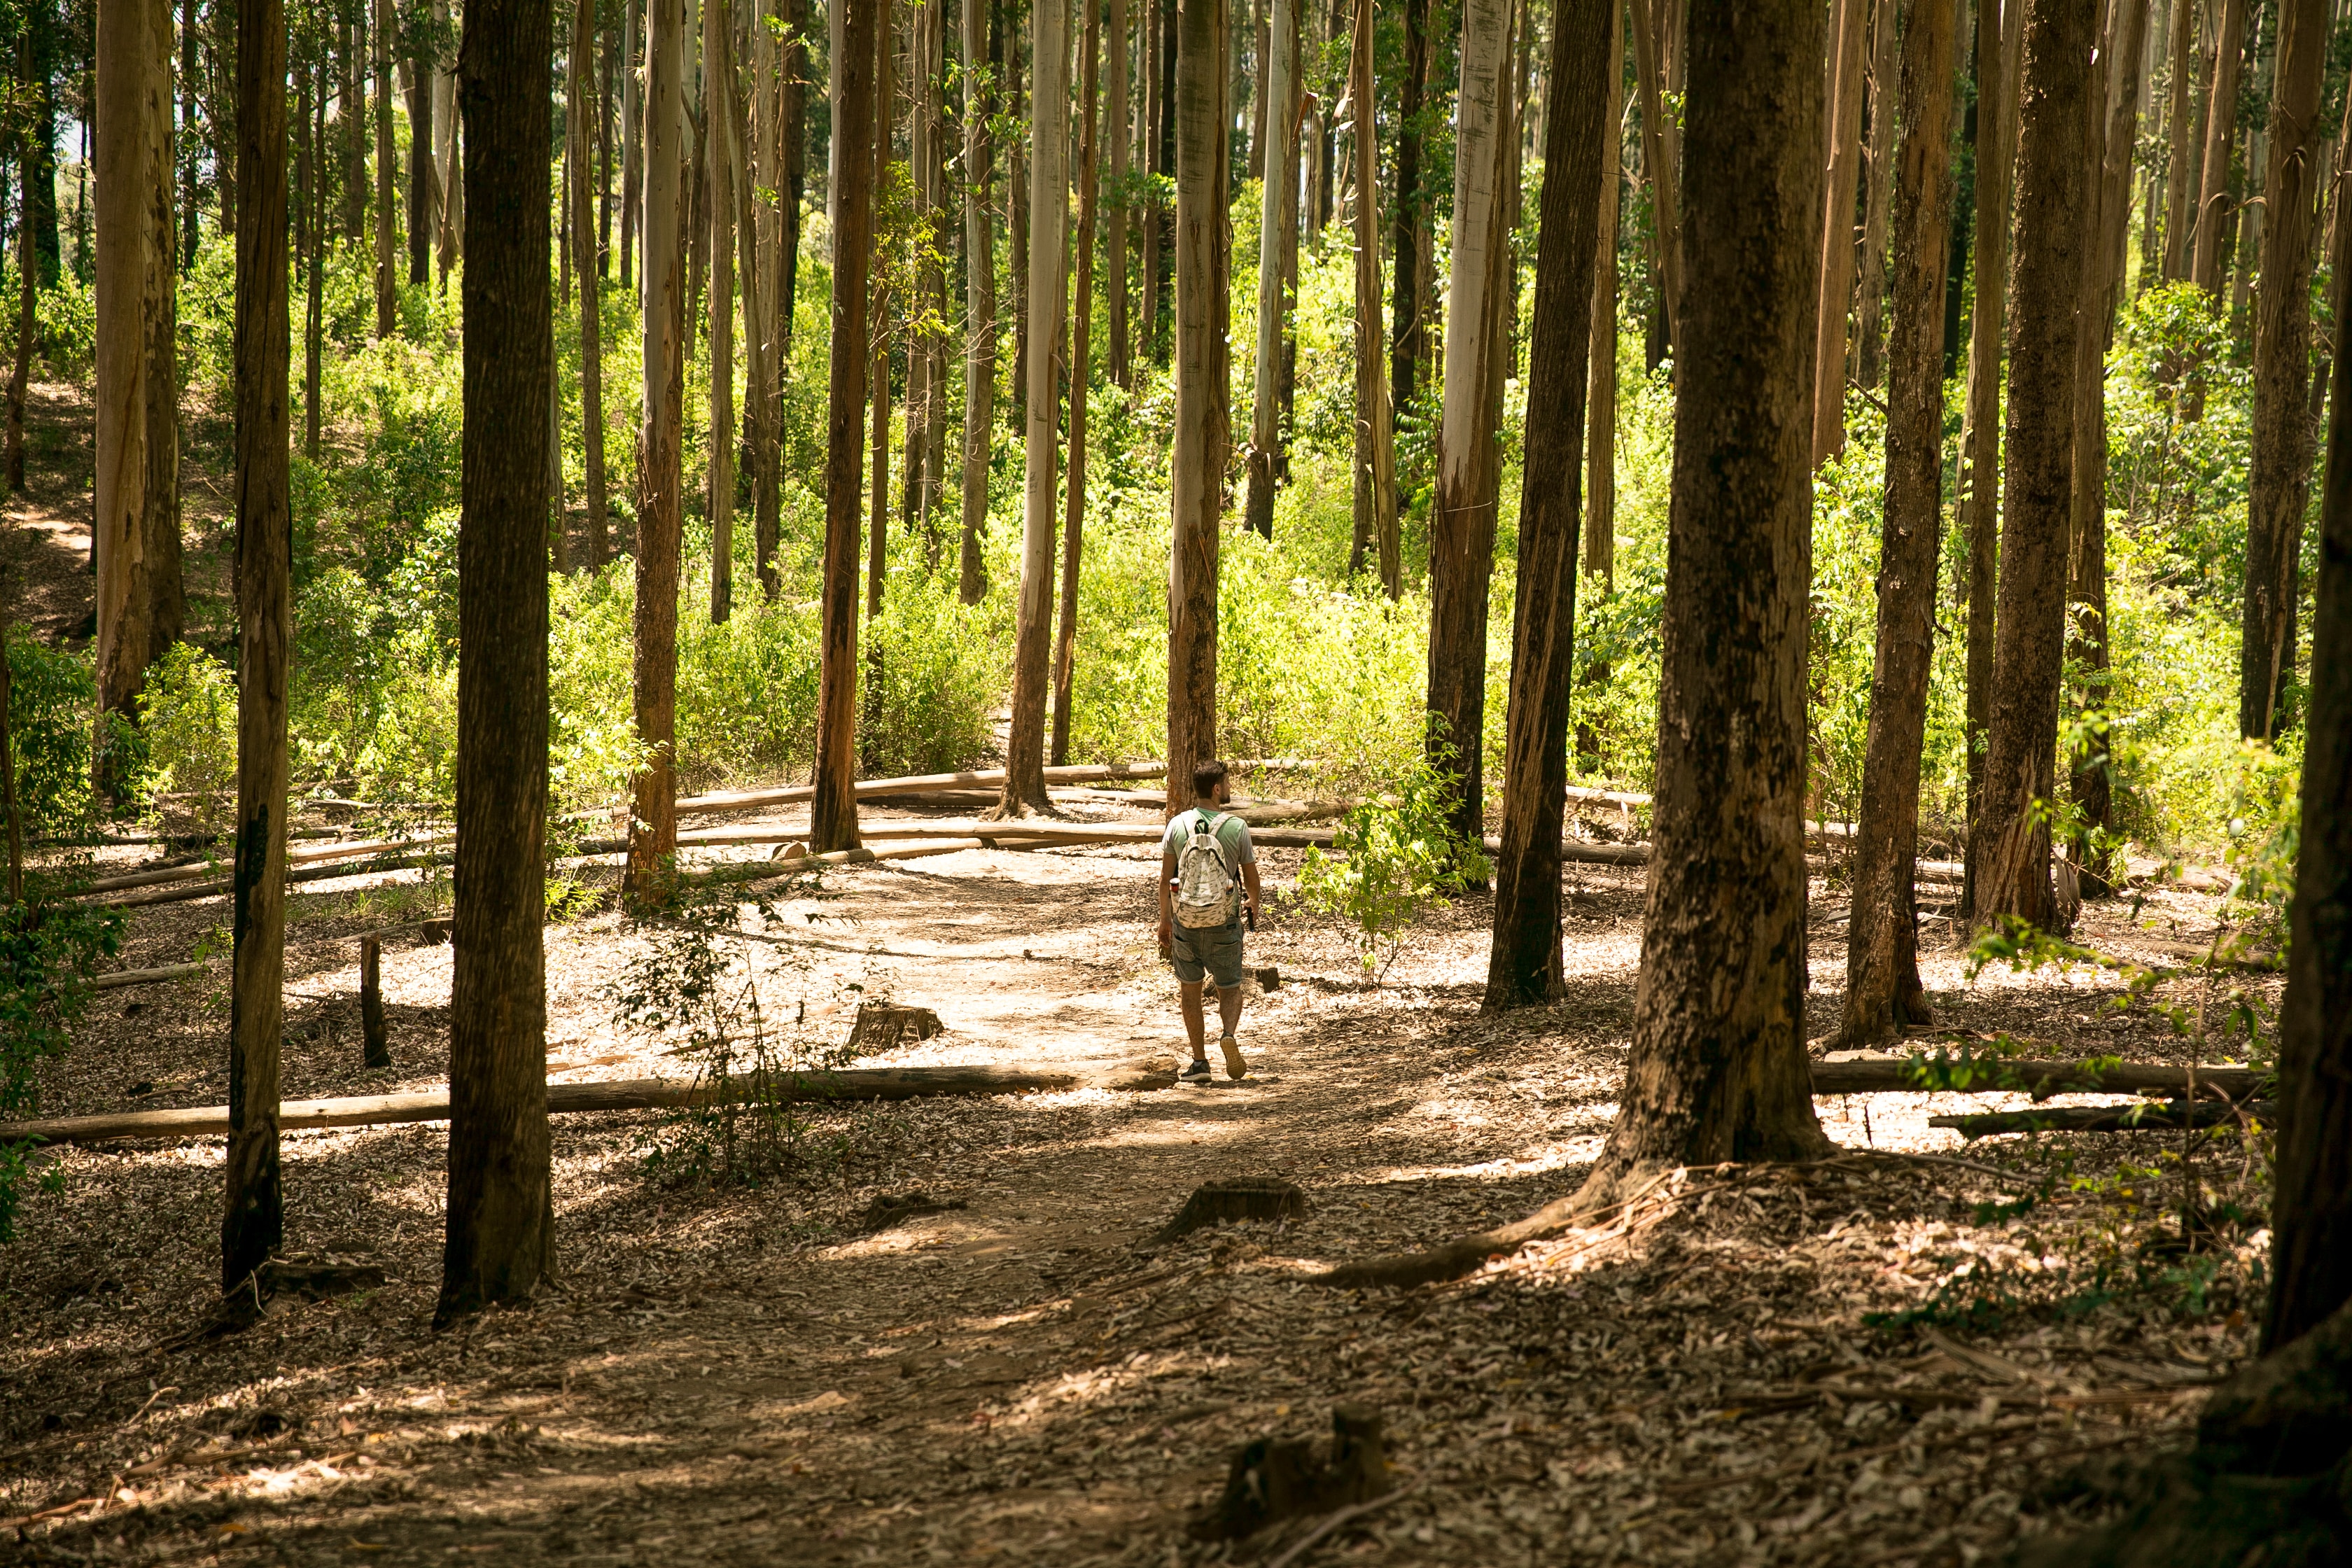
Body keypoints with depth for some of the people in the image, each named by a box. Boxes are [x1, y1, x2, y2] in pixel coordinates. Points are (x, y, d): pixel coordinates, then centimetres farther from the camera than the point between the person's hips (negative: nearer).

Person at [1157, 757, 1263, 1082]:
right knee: (1230, 990, 13)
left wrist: (1164, 921, 9)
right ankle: (1229, 1034, -17)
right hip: (1224, 922, -1)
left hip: (1185, 922, 1)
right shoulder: (1237, 827, -9)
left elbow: (1165, 879, -2)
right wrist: (1254, 907, 21)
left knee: (1190, 991, 15)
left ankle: (1200, 1063, 13)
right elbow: (1251, 878, -1)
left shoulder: (1178, 825, -5)